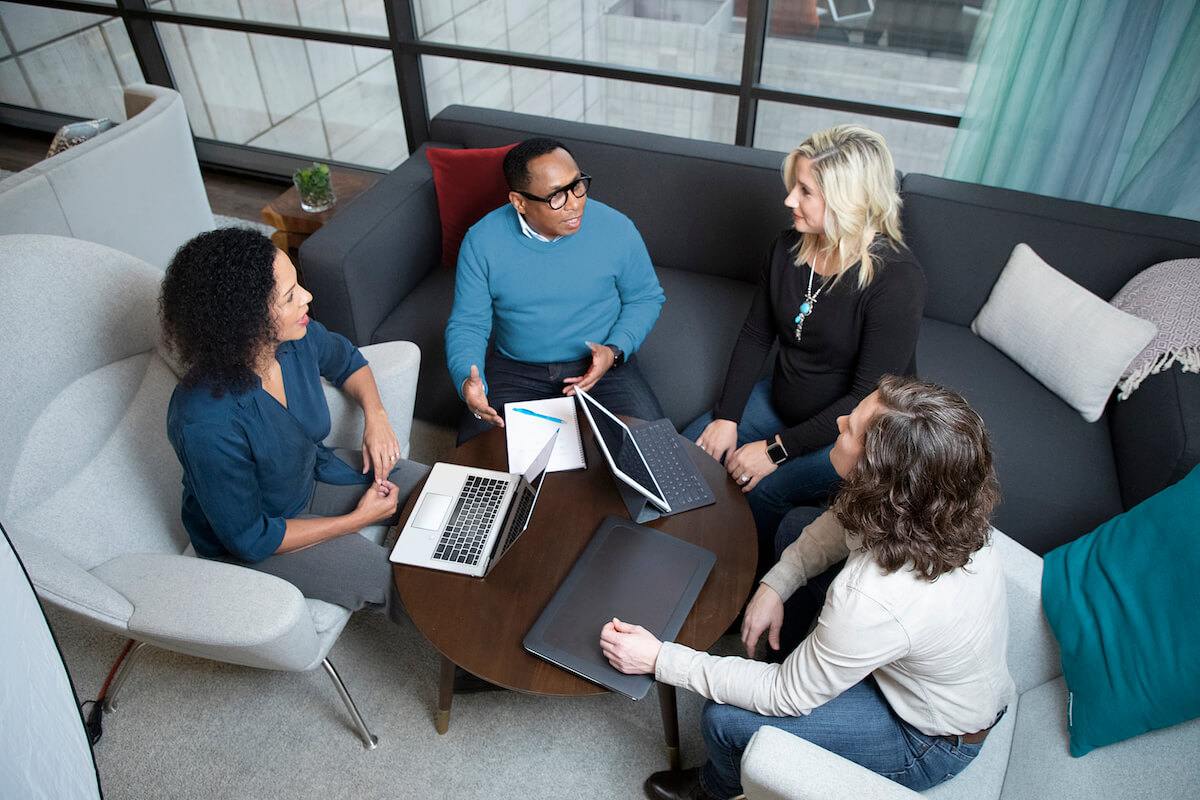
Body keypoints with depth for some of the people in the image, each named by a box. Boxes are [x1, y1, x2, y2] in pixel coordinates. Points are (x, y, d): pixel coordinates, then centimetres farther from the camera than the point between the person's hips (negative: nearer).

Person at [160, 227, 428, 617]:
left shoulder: (297, 338, -20)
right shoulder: (207, 424, -38)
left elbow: (347, 361, 6)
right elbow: (249, 539, -26)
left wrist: (375, 415, -12)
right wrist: (358, 519, -21)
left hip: (313, 473, 7)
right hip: (248, 545, -6)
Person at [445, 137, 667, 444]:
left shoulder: (616, 228, -10)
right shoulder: (482, 241, -10)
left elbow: (646, 297, 4)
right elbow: (467, 324, -3)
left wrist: (615, 351, -14)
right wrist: (468, 381, -24)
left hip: (599, 364, 0)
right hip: (515, 369, 1)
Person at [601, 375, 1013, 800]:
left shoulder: (874, 602, -45)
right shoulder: (943, 498, -22)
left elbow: (785, 696, -28)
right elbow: (840, 525, -1)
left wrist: (660, 659, -25)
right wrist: (775, 585, -11)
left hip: (932, 741, -7)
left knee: (725, 720, -8)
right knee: (793, 526, 12)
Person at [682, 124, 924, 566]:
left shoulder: (896, 280, -26)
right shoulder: (788, 247, -6)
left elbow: (868, 399, -25)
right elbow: (755, 335, 3)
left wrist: (778, 449, -24)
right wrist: (726, 417, -7)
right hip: (780, 401, 7)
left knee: (760, 490, -26)